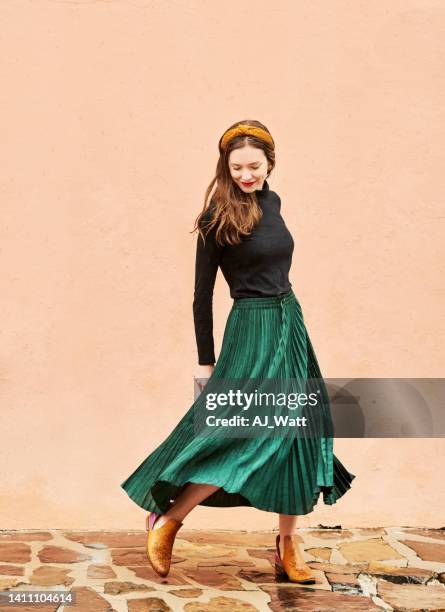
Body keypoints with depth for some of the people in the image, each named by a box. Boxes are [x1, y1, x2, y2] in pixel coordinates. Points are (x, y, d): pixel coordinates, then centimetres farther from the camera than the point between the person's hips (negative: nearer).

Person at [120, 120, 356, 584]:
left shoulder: (272, 202, 8)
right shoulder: (219, 217, -11)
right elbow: (202, 294, -8)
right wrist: (205, 361, -7)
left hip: (290, 324, 7)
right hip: (251, 330, -7)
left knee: (297, 437, 8)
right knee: (246, 437, -14)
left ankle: (287, 547, 20)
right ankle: (166, 519, 3)